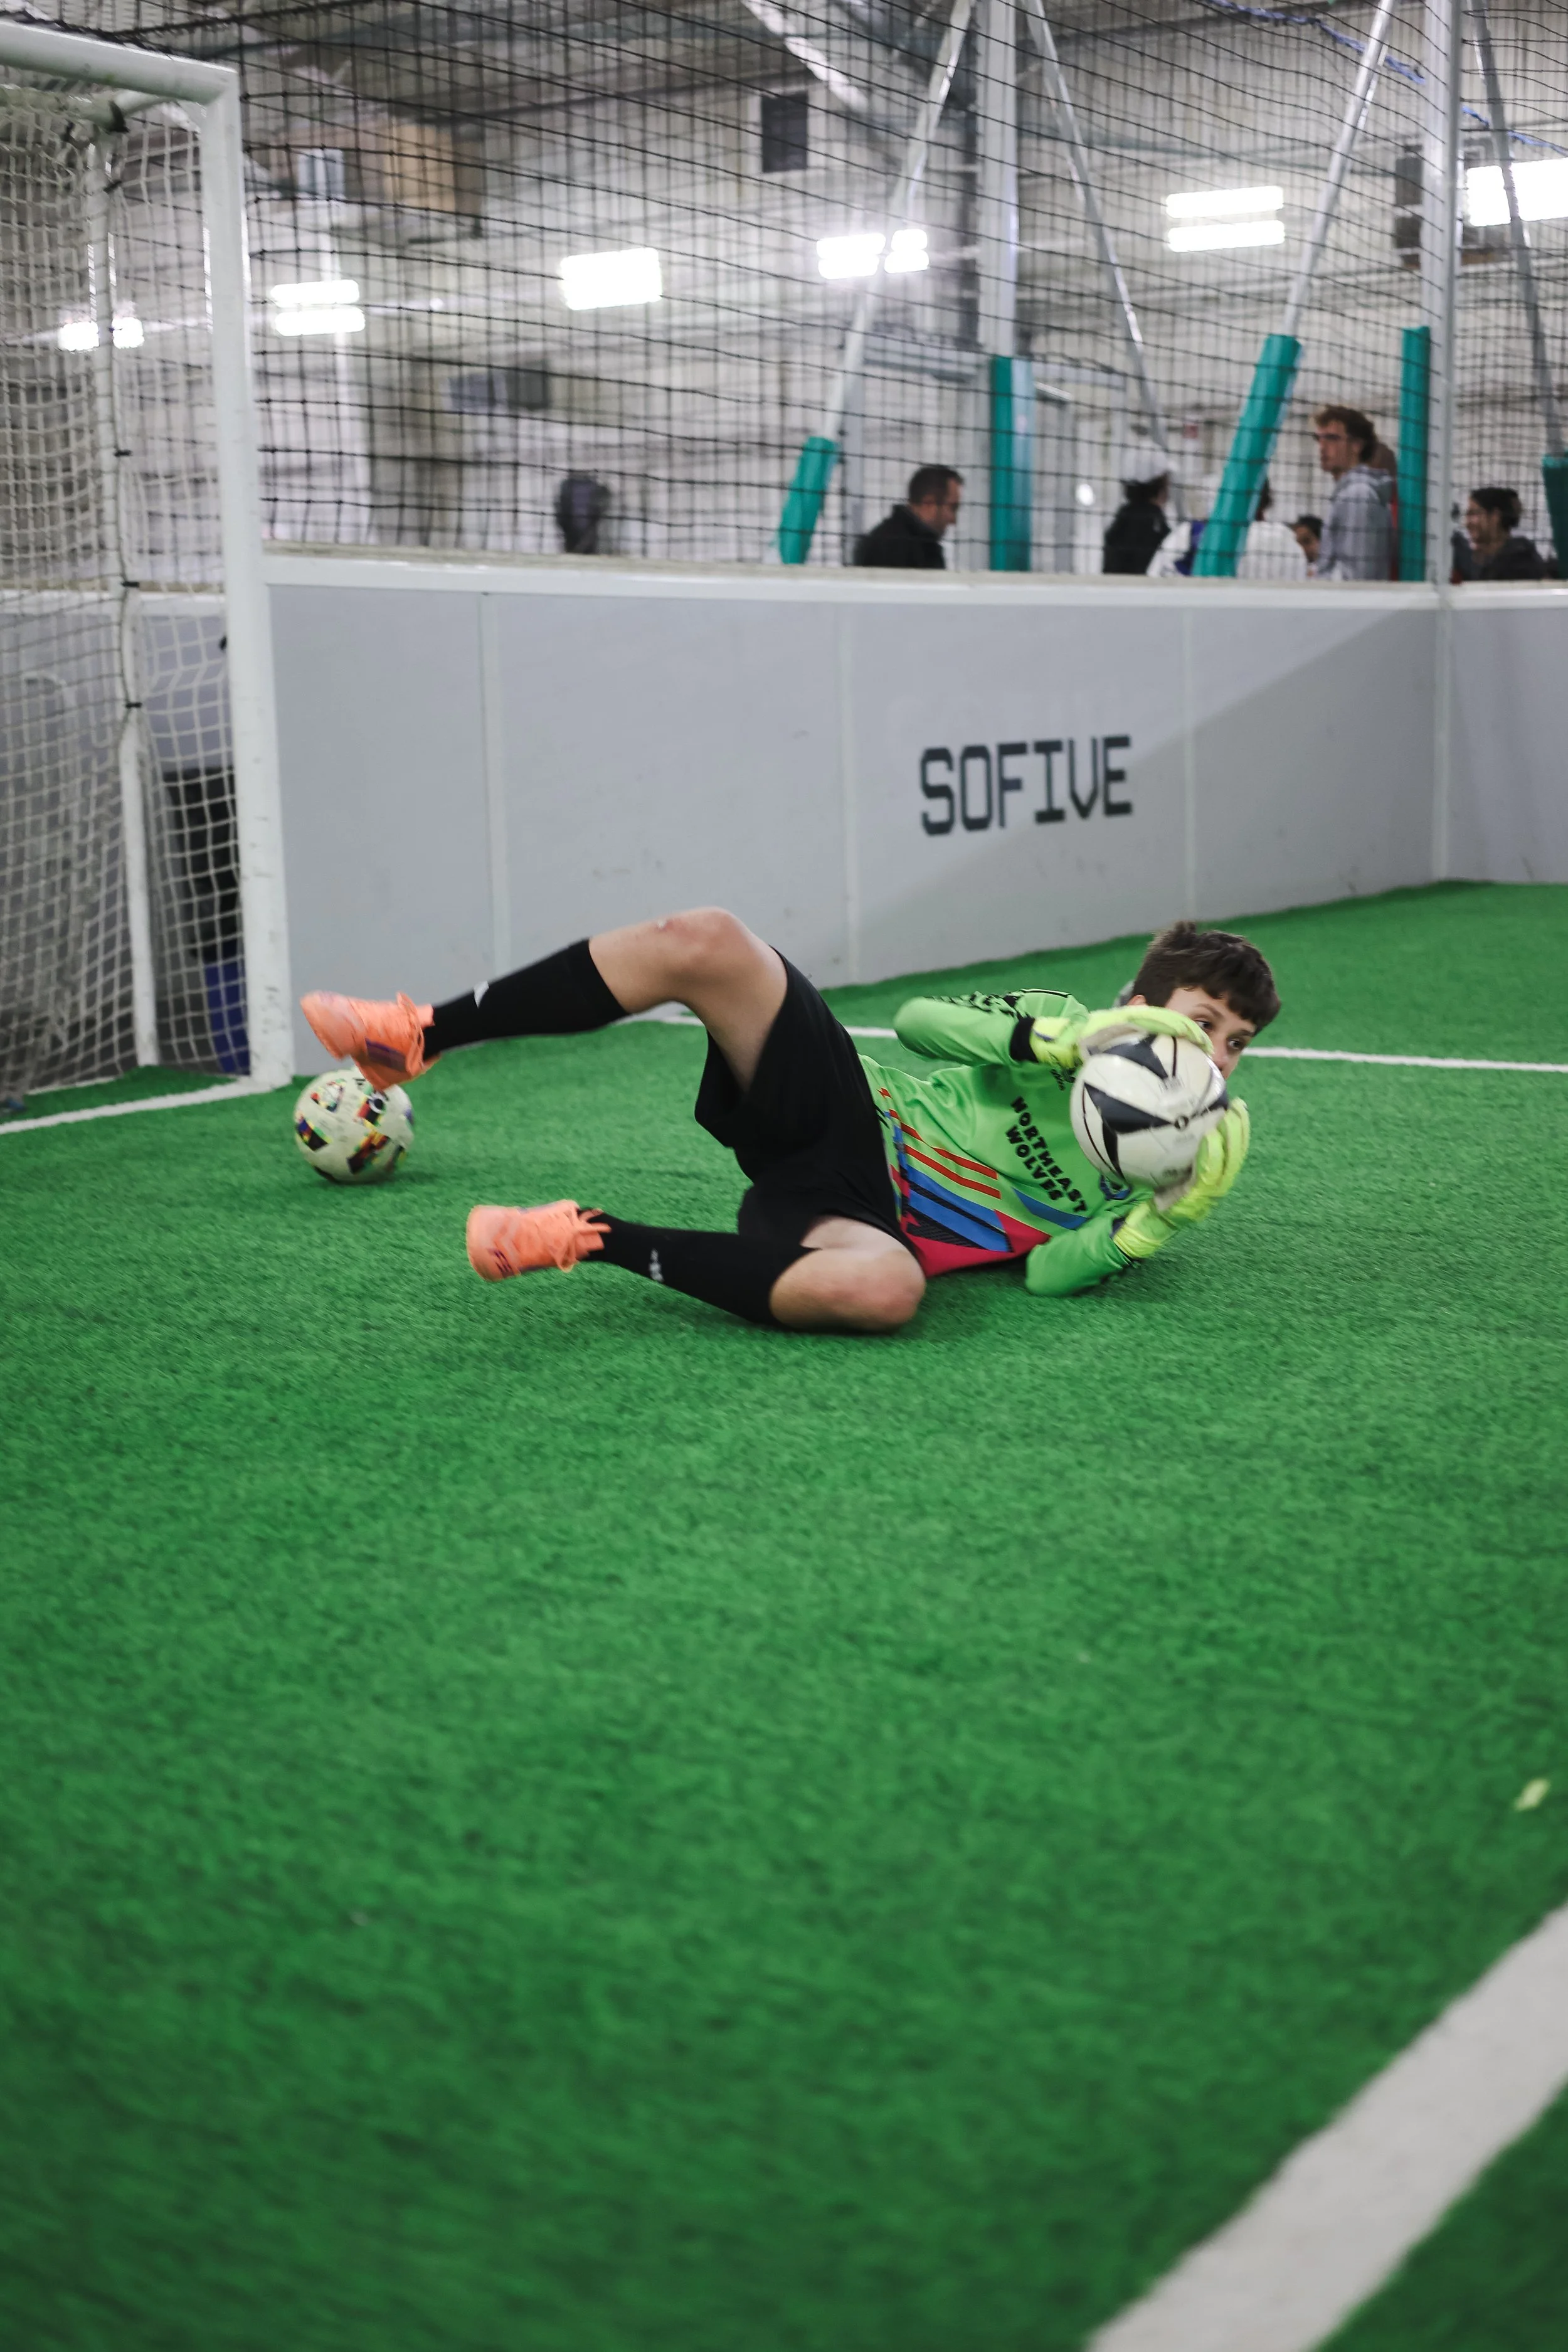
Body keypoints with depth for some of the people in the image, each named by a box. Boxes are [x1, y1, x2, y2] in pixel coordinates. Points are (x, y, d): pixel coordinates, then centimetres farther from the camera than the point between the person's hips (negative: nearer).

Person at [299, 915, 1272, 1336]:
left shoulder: (1152, 1176, 10)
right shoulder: (1064, 1021, 14)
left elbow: (1048, 1276, -4)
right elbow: (923, 1019, 1)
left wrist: (1160, 1223, -19)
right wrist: (1059, 1040, -11)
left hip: (866, 1216, -2)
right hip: (851, 1110, 2)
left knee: (885, 1289, -44)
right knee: (707, 940, -26)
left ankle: (592, 1239, -26)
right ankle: (422, 1037, -19)